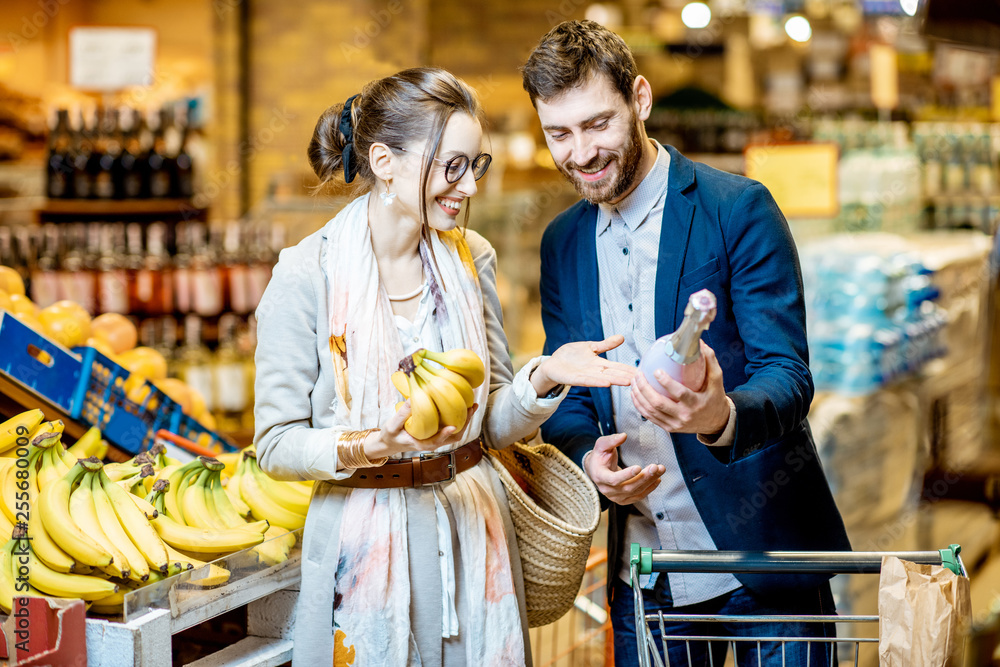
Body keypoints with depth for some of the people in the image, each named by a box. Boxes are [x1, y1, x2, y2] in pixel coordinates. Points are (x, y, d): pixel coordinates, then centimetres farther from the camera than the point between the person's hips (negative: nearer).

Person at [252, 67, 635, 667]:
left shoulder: (471, 259, 4)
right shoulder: (307, 276, -11)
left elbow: (493, 423, 6)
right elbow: (277, 444, -9)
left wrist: (544, 377, -14)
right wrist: (369, 447, -26)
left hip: (473, 536, 4)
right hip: (369, 545, -4)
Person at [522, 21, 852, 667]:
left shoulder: (739, 208, -10)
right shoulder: (563, 243, 8)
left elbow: (787, 376, -15)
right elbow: (566, 395, 12)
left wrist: (721, 416, -37)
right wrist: (588, 456, -11)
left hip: (759, 551, -4)